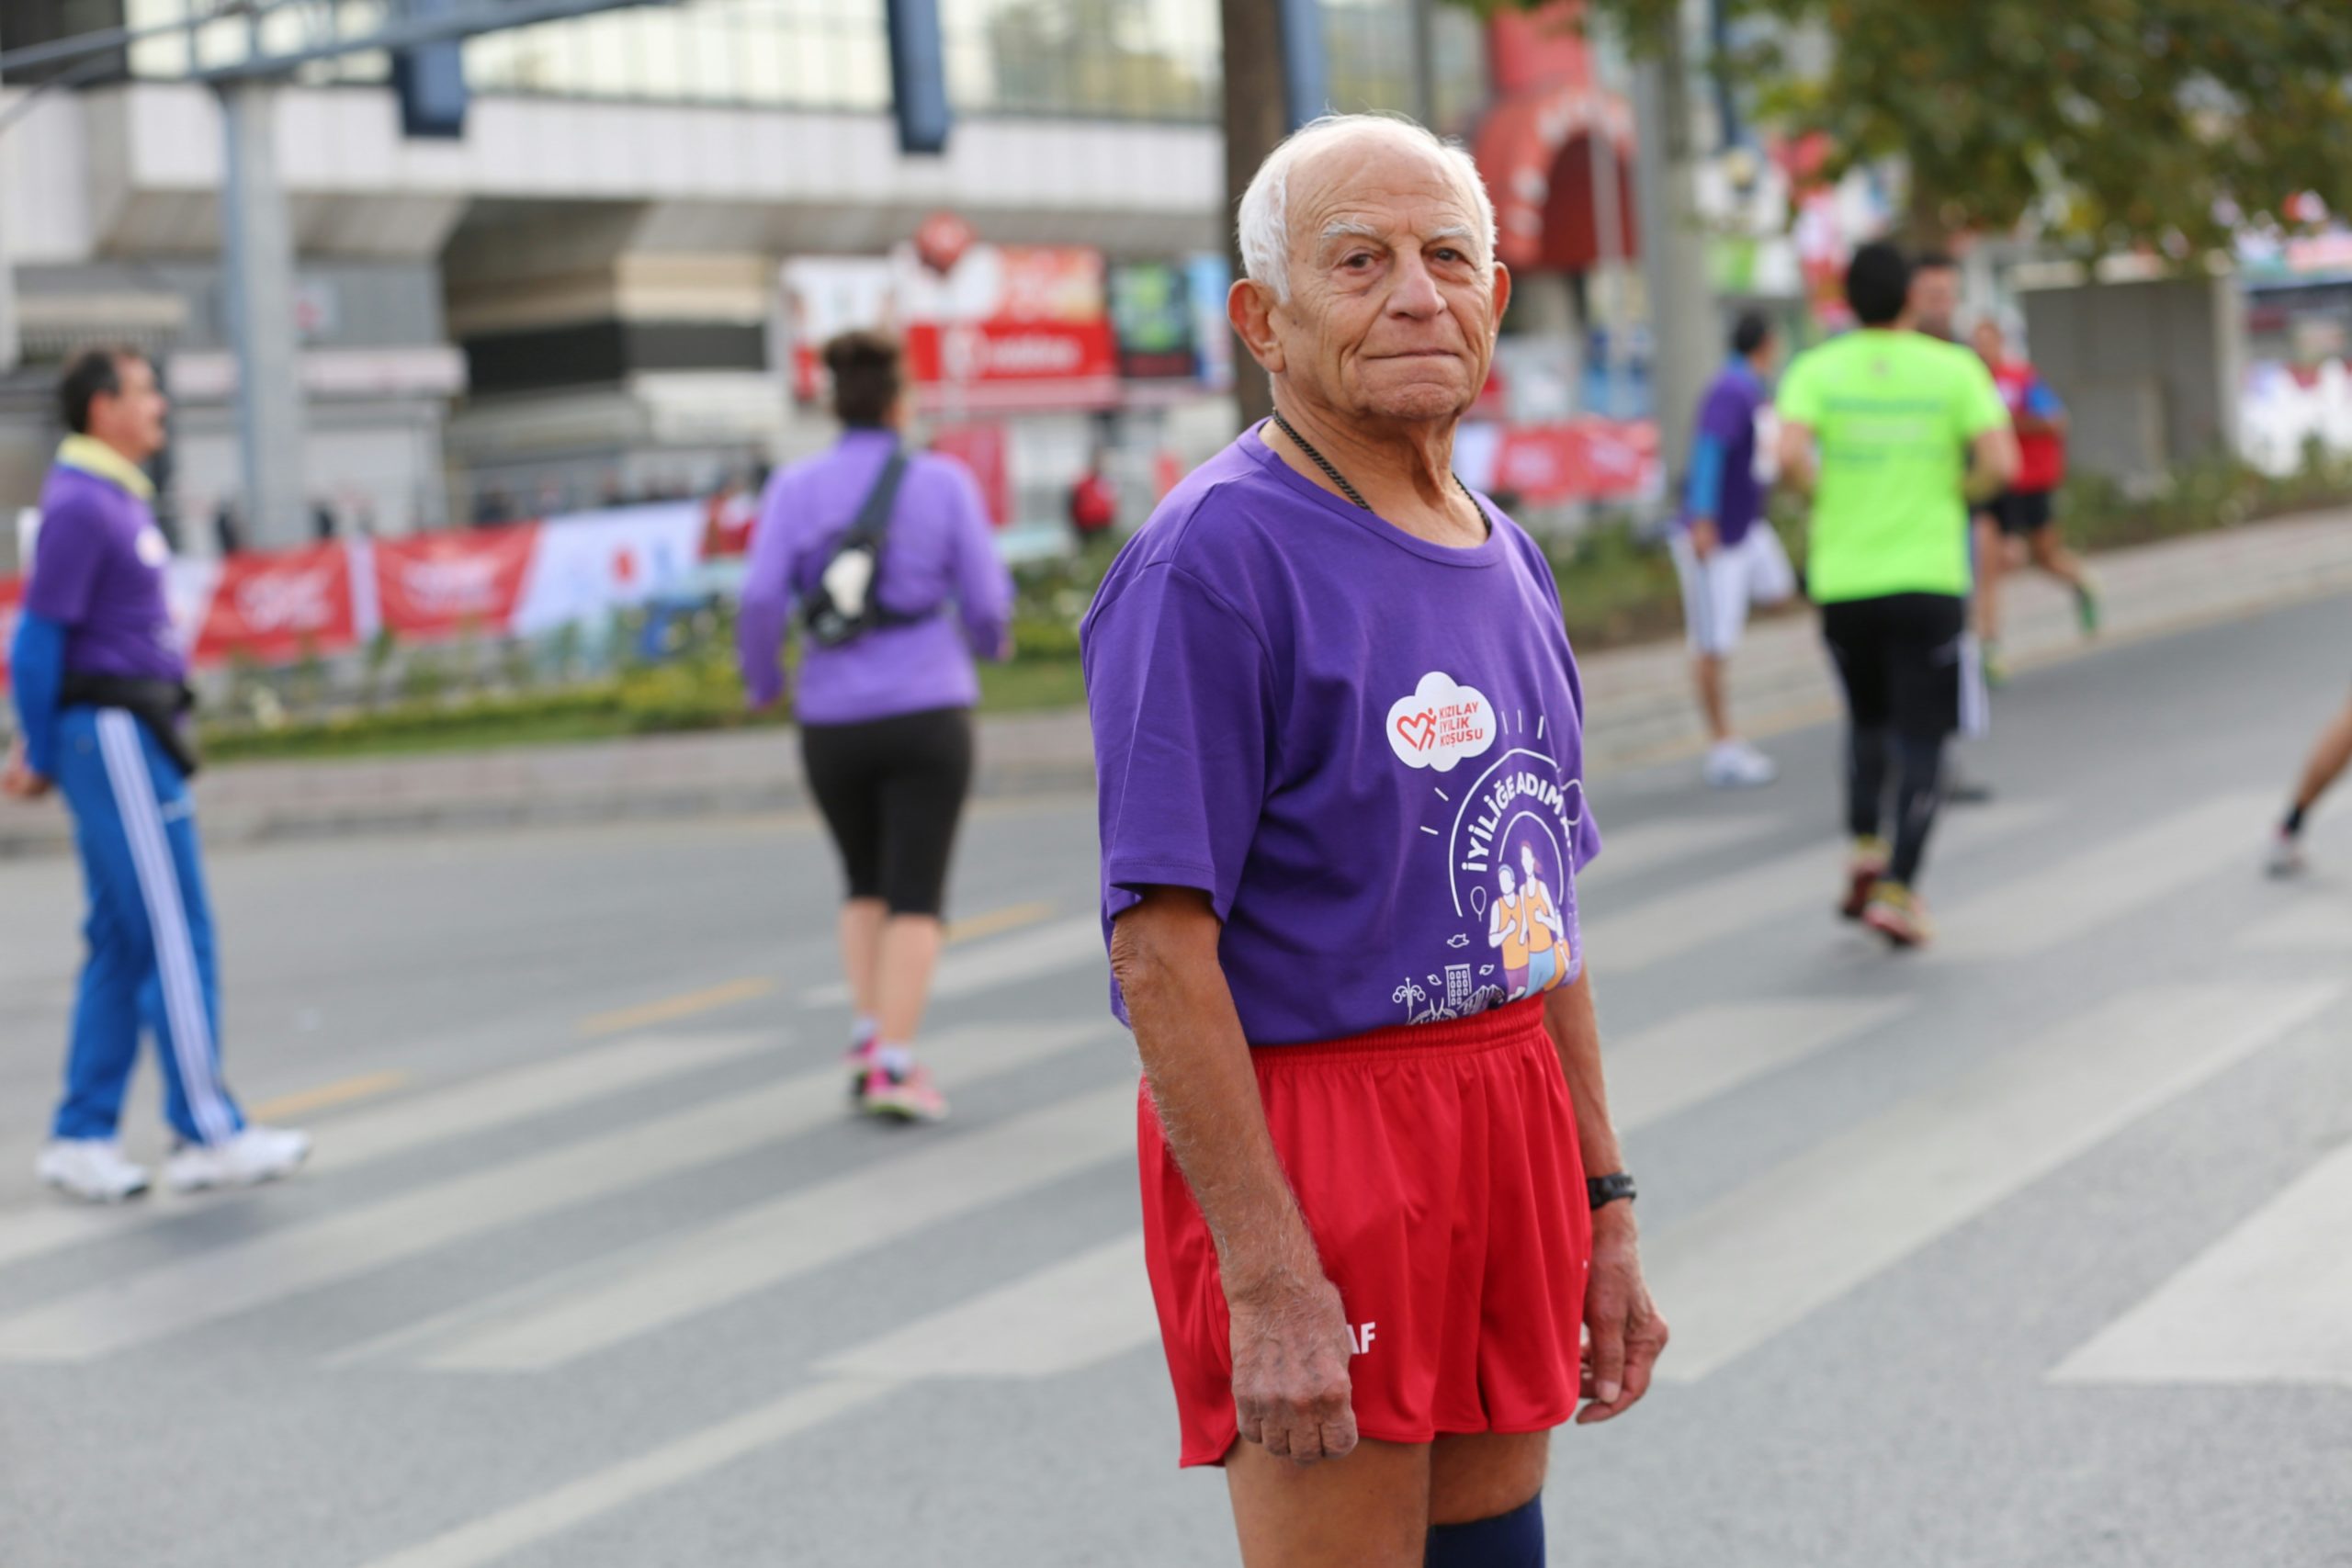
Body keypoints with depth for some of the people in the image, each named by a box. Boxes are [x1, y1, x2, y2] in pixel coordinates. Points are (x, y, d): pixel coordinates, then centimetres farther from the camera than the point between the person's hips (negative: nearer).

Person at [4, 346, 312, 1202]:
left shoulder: (114, 499, 16)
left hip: (132, 738, 10)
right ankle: (207, 1133, -1)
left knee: (123, 945, 9)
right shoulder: (77, 505, -14)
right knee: (176, 938, -6)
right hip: (115, 740, -10)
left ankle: (83, 1138, 13)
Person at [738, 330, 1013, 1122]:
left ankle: (868, 1034, 8)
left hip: (833, 722, 2)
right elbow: (985, 597, -3)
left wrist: (761, 679, 8)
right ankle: (894, 1064, -13)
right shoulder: (945, 483, -3)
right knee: (916, 898, -1)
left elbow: (762, 597, -10)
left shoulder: (795, 488, -1)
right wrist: (991, 640, 21)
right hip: (926, 714, -2)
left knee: (867, 886, 22)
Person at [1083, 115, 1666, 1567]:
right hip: (1310, 1134, -8)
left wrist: (1605, 1206, 17)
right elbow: (1162, 947, -18)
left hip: (1513, 1123, 8)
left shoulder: (1509, 562, 13)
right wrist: (1269, 1280, -22)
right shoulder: (1212, 559, -13)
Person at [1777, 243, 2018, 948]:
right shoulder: (1955, 368, -1)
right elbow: (2001, 463, -11)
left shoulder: (1816, 370, 1)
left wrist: (1822, 492, 4)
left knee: (1866, 718, 23)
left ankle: (1865, 852, 10)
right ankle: (1899, 890, -5)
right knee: (1921, 738, 3)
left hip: (1842, 579, 2)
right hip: (1928, 579, -2)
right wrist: (1959, 493, 9)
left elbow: (1790, 454, -16)